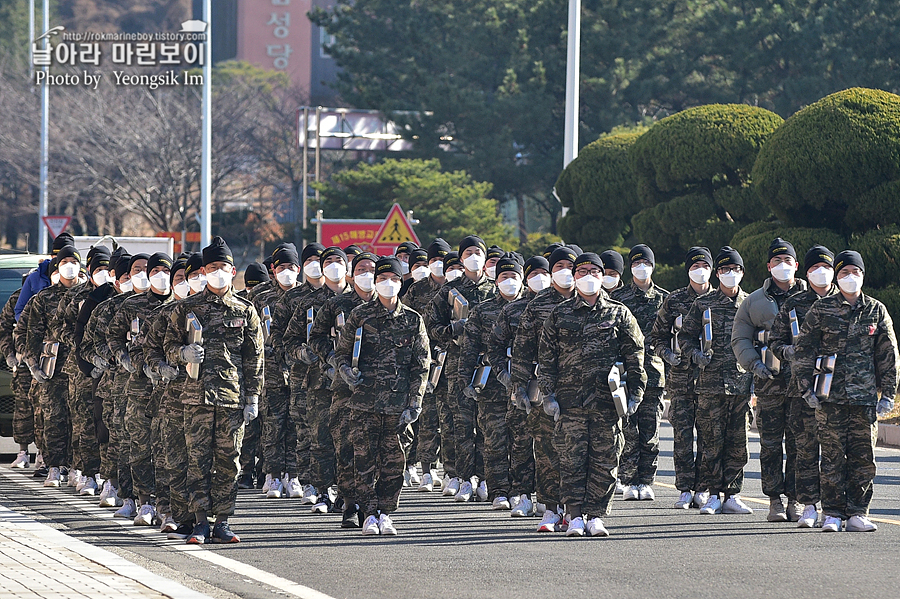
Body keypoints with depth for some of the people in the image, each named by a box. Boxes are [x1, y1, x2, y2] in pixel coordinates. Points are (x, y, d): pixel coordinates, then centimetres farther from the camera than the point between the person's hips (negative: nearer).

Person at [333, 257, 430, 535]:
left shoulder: (413, 321, 7)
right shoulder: (360, 316, 5)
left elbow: (421, 366, 7)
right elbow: (341, 352, 11)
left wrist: (414, 404, -1)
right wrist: (347, 373, -11)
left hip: (399, 403, 1)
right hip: (365, 400, -1)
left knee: (394, 461, 1)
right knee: (365, 458, -3)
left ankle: (385, 513, 11)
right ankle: (369, 514, 5)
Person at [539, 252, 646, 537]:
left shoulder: (619, 314, 9)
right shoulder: (559, 314, 9)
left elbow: (635, 356, 10)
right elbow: (546, 357, 9)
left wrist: (635, 394, 3)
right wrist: (548, 394, 1)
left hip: (607, 399, 0)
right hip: (570, 397, 0)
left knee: (605, 460, 0)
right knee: (572, 458, -3)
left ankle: (595, 515, 6)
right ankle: (575, 516, 2)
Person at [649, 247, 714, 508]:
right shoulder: (674, 300, 6)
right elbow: (657, 337, 13)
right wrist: (667, 353, -7)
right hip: (681, 376, 0)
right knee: (682, 434, -4)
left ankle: (702, 489, 5)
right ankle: (685, 489, 1)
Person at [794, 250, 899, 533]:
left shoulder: (877, 311, 10)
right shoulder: (821, 310, 4)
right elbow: (804, 350, 6)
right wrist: (807, 388, 0)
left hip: (865, 396, 2)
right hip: (830, 396, -2)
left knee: (863, 456, 1)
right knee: (833, 455, -2)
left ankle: (857, 514, 7)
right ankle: (832, 513, 3)